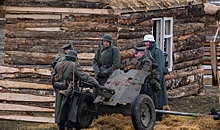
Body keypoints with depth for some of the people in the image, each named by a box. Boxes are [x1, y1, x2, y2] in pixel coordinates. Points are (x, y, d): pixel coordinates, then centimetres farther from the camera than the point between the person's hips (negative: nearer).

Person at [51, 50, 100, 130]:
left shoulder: (58, 65, 9)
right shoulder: (74, 66, -8)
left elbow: (53, 78, 14)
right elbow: (84, 76, -13)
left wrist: (56, 89, 24)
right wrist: (95, 83, -11)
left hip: (60, 91, 5)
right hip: (70, 91, -5)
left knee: (61, 111, 13)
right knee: (71, 111, 2)